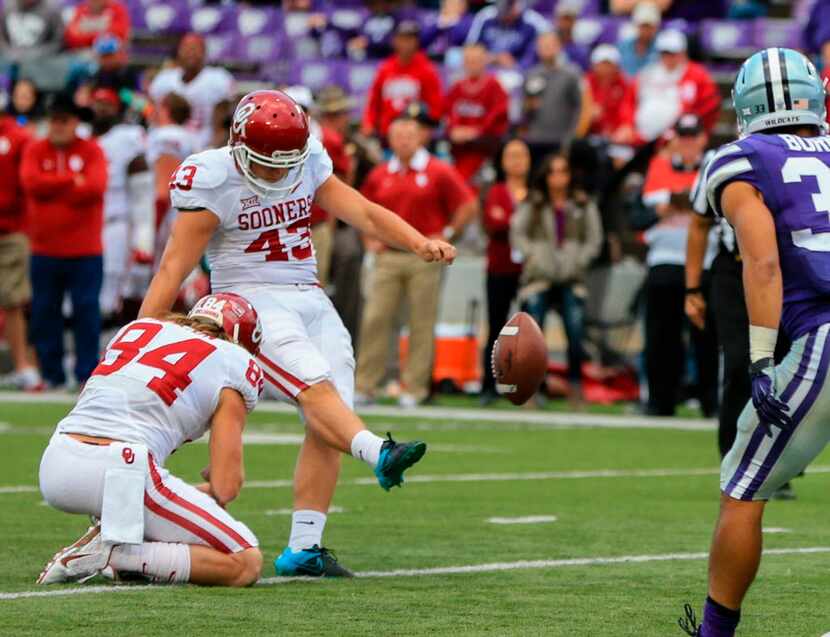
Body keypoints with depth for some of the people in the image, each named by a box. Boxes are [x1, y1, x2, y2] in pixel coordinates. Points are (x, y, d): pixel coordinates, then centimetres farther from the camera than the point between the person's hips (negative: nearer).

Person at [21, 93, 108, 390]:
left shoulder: (91, 151, 1)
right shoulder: (35, 150, 7)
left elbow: (96, 187, -14)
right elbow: (32, 183, -11)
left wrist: (53, 188, -9)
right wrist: (72, 181, -12)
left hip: (85, 251, -2)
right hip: (45, 250, 2)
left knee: (86, 312, -3)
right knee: (44, 312, 5)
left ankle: (87, 374, 2)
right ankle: (51, 374, 14)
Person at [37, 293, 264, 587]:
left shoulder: (136, 329, 23)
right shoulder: (232, 364, 7)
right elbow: (226, 487, 2)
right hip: (124, 475, -7)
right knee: (246, 564, 0)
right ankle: (114, 555, -11)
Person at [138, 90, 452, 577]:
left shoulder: (310, 166, 6)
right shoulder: (215, 181, -11)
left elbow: (365, 213, 5)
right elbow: (173, 269, -11)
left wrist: (420, 243, -12)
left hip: (311, 300, 6)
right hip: (252, 301, -6)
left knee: (325, 427, -4)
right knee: (315, 387, -29)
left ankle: (303, 549, -4)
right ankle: (380, 455, -53)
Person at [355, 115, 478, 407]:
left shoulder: (439, 172, -2)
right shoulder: (380, 175, 10)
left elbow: (469, 206, 0)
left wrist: (446, 235, -4)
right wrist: (371, 238, 11)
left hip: (424, 259, -3)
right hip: (388, 257, 3)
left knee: (422, 324, -1)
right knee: (374, 319, -3)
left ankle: (415, 388, 3)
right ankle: (365, 386, 1)